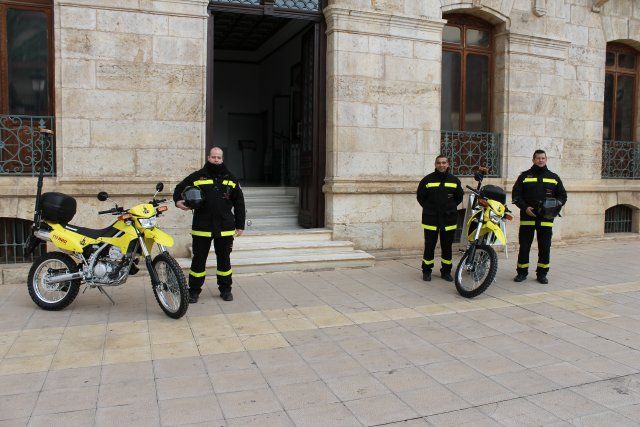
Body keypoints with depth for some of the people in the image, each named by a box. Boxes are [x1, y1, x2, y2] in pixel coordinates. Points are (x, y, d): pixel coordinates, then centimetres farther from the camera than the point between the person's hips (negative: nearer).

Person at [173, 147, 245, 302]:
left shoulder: (231, 179, 8)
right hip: (202, 228, -1)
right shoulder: (197, 177, 2)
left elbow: (239, 203, 10)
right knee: (198, 260, 6)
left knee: (224, 259, 13)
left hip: (225, 229, 2)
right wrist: (178, 201, -13)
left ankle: (225, 289, 26)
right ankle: (194, 290, 19)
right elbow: (179, 188, 10)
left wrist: (240, 225, 6)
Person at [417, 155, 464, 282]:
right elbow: (420, 196, 7)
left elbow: (460, 196, 17)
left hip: (449, 219, 2)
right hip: (431, 219, -2)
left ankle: (446, 271, 21)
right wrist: (429, 208, 2)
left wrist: (451, 207, 8)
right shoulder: (427, 179, 0)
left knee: (447, 246, 8)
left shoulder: (454, 180, 7)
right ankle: (426, 271, 15)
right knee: (429, 246, 2)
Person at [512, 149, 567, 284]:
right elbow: (516, 194, 3)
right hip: (527, 217, -1)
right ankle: (522, 272, 12)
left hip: (546, 218, 1)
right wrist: (525, 207, -12)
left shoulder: (554, 177, 13)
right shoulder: (525, 176, 8)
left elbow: (562, 195, 15)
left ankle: (542, 273, 14)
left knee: (545, 247, 3)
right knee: (524, 246, 2)